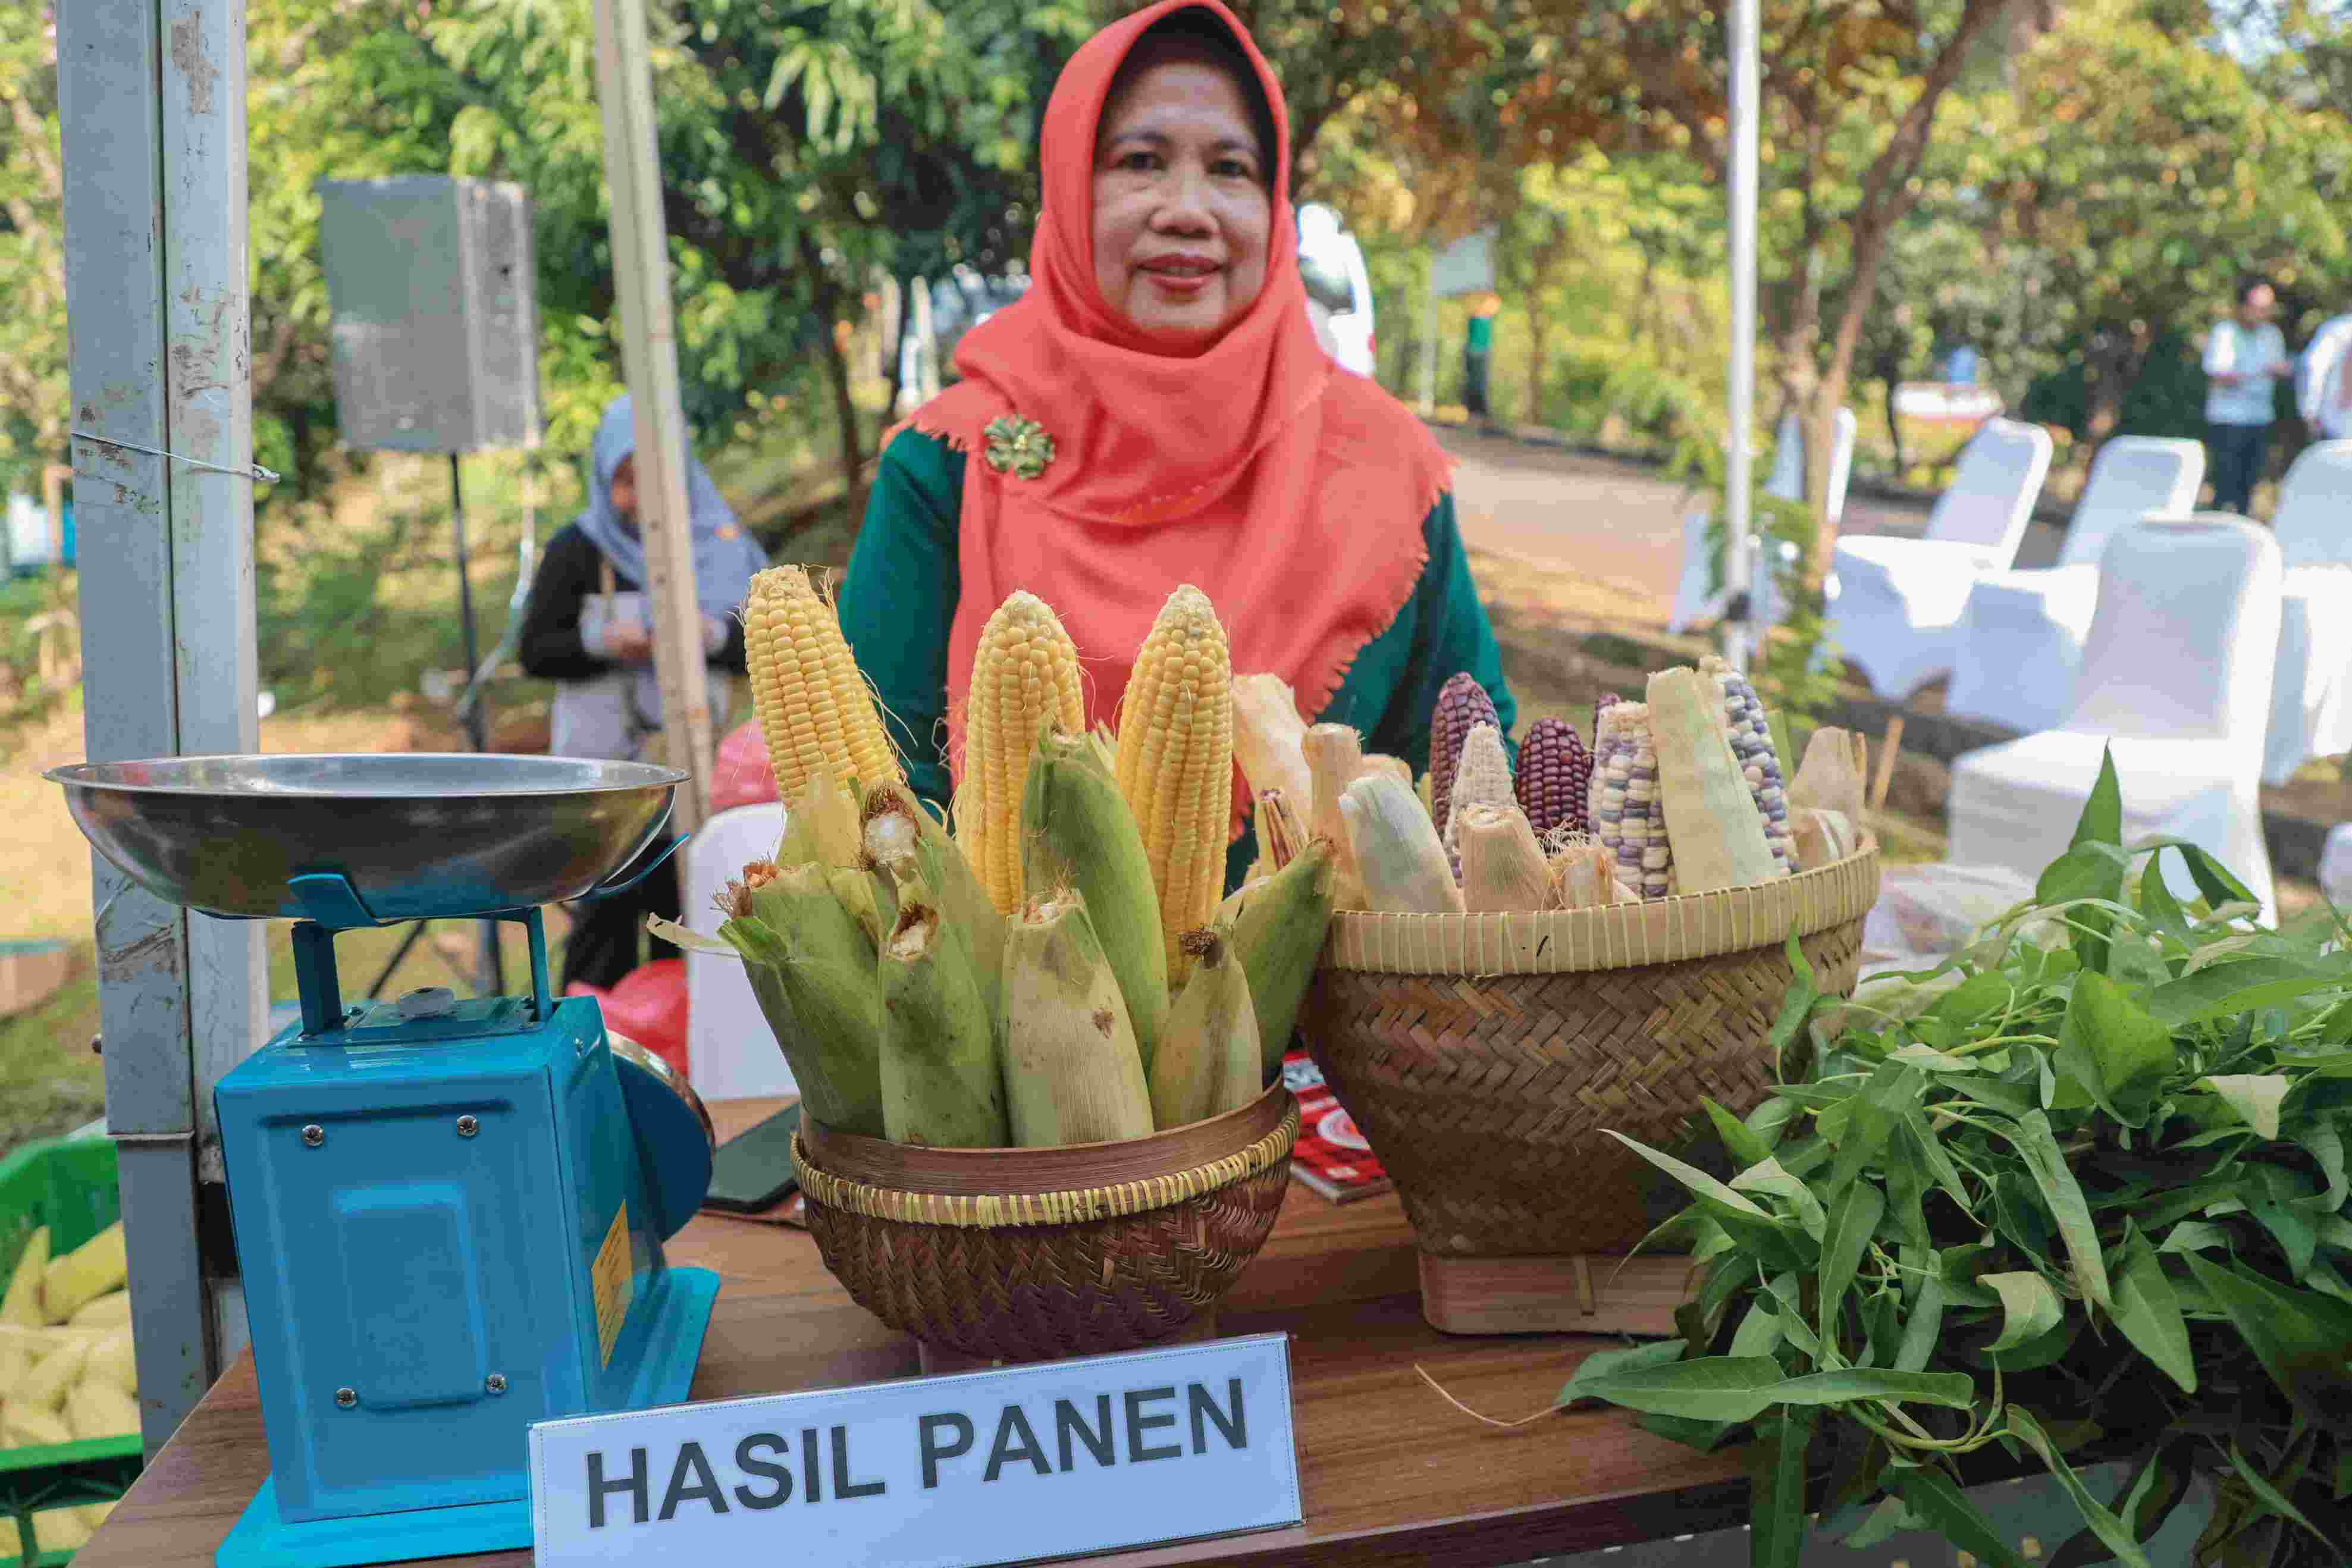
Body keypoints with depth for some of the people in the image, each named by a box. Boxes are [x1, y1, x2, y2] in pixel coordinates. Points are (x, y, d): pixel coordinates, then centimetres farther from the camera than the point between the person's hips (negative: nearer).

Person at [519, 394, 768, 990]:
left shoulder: (717, 543, 5)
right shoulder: (577, 549, 0)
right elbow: (535, 651, 0)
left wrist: (713, 634, -18)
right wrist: (601, 643, -17)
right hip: (602, 767, -2)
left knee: (683, 909, 8)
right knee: (605, 916, -1)